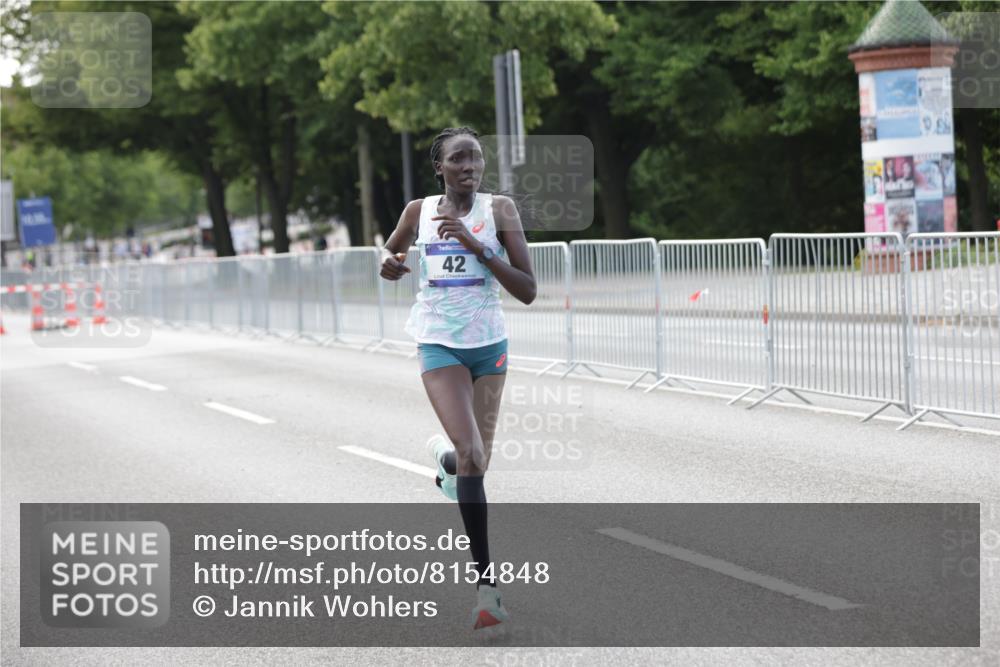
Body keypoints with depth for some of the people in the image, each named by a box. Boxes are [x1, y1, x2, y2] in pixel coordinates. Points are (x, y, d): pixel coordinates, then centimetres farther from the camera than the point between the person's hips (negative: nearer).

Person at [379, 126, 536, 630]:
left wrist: (475, 245, -19)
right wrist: (389, 262, -4)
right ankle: (485, 581, -14)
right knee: (471, 459, -19)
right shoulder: (419, 211, 0)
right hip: (440, 346, -2)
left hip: (489, 345, 2)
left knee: (476, 461, 11)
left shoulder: (499, 210, -4)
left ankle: (446, 458, 51)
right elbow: (391, 250, 21)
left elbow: (527, 290, -9)